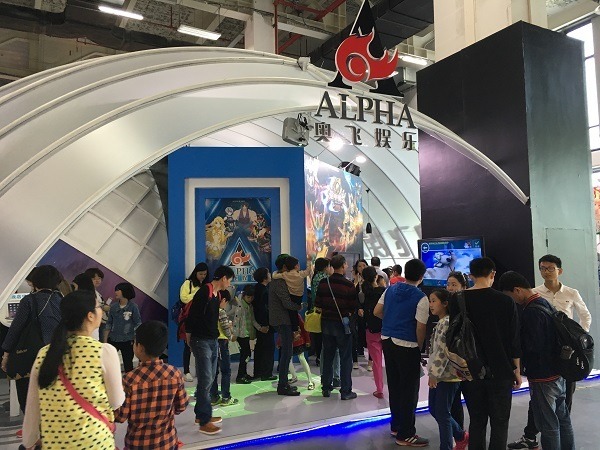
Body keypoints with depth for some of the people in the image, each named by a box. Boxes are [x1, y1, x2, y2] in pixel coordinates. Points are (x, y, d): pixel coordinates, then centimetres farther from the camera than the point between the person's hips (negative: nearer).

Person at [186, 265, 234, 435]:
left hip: (213, 341, 9)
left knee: (209, 379, 14)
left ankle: (201, 414, 25)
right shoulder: (204, 291, -16)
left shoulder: (216, 294, 12)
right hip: (201, 341, -9)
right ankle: (204, 421, 1)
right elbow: (192, 315, -18)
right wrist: (189, 339, -12)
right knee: (205, 380, -6)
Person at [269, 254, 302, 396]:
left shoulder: (278, 280, 15)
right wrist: (300, 306, -8)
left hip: (282, 320, 11)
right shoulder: (279, 282, -17)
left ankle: (283, 382, 23)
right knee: (287, 351, -7)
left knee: (286, 351, 15)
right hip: (283, 320, -11)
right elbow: (287, 303, -22)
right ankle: (282, 386, -1)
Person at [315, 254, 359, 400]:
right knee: (345, 358, 5)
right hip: (342, 324, -4)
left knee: (327, 356, 15)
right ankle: (346, 391, 10)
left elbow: (317, 304, 0)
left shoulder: (323, 283, -3)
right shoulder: (349, 285, -15)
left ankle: (326, 388, 23)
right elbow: (354, 308, -11)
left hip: (326, 323, 5)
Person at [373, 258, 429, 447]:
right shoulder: (421, 298, -15)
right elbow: (420, 328, -15)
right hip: (406, 346, -7)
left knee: (394, 385, 18)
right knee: (409, 390, 5)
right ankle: (405, 435, 12)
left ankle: (396, 425, 31)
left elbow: (377, 312, 9)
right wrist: (419, 347, 1)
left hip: (387, 341, 7)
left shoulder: (390, 289, 3)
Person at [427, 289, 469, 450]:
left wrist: (434, 373, -20)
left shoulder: (448, 323, -18)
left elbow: (444, 351, -23)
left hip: (447, 375, -10)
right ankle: (462, 436, 35)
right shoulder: (440, 323, 13)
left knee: (442, 413, -1)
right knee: (434, 409, 18)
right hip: (439, 374, 10)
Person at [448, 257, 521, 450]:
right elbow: (514, 339, -5)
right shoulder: (505, 301, -8)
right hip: (500, 371, -2)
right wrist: (517, 370, 5)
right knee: (500, 422, 10)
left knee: (476, 421, 14)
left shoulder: (457, 300, -3)